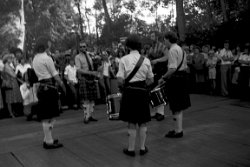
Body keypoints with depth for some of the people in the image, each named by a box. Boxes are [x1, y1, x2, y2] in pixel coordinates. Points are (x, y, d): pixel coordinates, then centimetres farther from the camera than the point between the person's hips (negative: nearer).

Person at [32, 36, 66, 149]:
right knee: (48, 116, -2)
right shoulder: (46, 58, -13)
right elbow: (55, 75, -10)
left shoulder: (35, 59, 13)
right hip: (49, 88, -9)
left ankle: (47, 139, 24)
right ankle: (49, 141, 5)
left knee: (46, 116, 15)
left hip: (42, 87, 9)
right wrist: (63, 86, 0)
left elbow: (39, 74, 13)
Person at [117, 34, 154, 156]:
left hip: (129, 91, -2)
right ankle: (142, 147, 23)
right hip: (142, 91, 2)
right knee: (143, 121, 14)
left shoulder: (124, 59, -7)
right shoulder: (146, 60, 0)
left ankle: (131, 149, 18)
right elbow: (151, 80, 4)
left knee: (131, 122, 8)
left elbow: (120, 80, -10)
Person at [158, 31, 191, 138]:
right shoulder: (180, 49, 16)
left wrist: (164, 78, -16)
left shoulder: (172, 50, -15)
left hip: (175, 79, -10)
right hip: (182, 78, 10)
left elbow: (172, 69, -24)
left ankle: (178, 130, 2)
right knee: (179, 106, 15)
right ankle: (179, 128, 24)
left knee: (176, 107, -4)